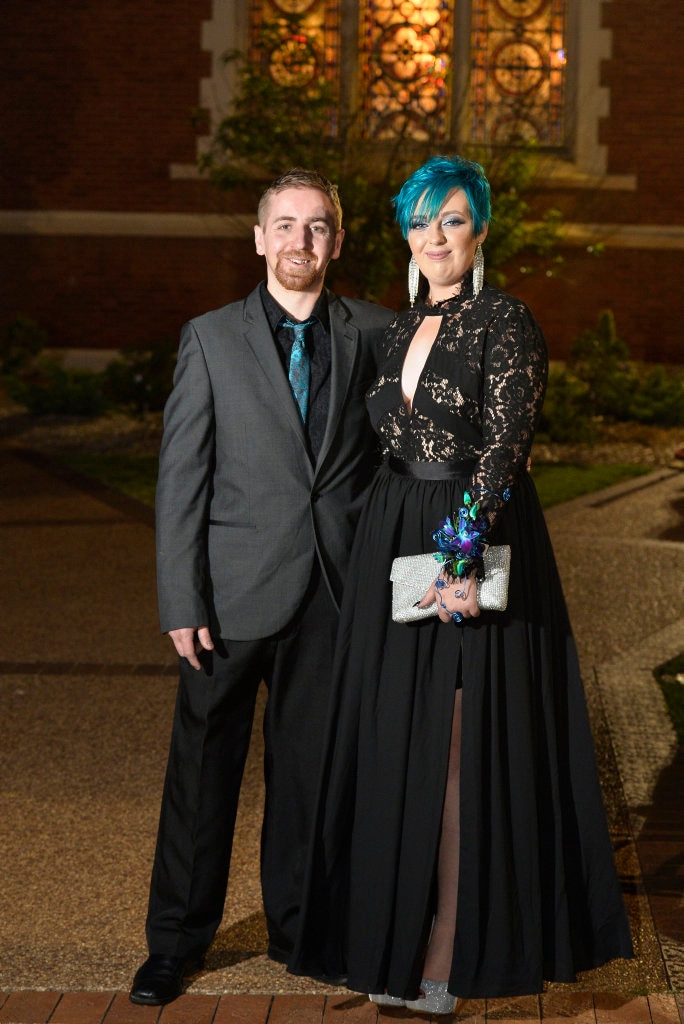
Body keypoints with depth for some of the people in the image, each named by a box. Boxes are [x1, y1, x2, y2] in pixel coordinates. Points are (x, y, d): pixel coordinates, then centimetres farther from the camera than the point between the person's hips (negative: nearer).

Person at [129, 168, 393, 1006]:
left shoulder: (373, 334, 6)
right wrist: (181, 603, -8)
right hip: (236, 589, -2)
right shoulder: (211, 339, 0)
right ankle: (176, 940, 18)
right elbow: (180, 478, -2)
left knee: (310, 764, 11)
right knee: (203, 765, 5)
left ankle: (296, 924, 27)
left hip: (335, 590, 2)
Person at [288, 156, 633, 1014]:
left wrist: (464, 557, -25)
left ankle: (453, 950, 6)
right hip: (393, 541, 7)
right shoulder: (400, 331, 13)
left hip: (475, 541, -7)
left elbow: (503, 444, -17)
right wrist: (379, 548, 10)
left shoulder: (504, 321, -8)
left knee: (465, 742, -2)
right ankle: (399, 937, 20)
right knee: (396, 740, 9)